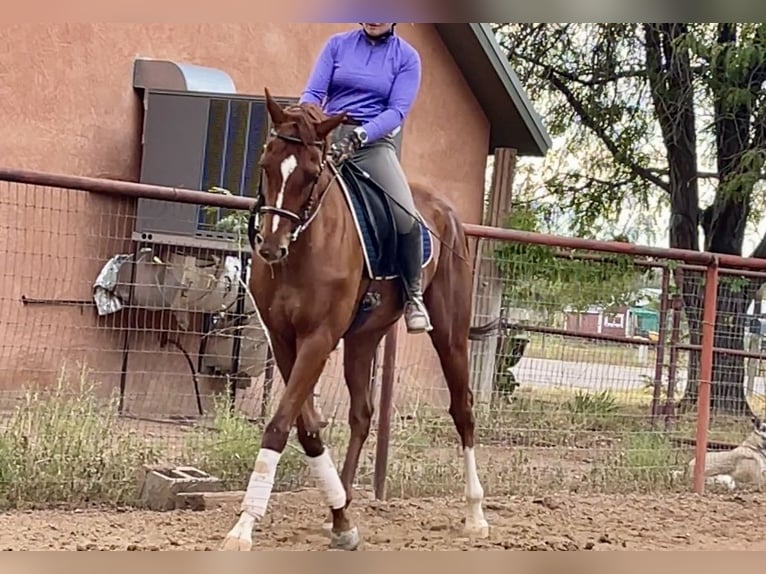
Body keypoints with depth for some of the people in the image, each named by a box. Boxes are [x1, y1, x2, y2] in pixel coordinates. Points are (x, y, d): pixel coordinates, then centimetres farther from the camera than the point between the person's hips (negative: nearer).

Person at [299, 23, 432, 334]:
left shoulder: (406, 57, 5)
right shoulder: (338, 44, 10)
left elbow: (397, 110, -6)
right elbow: (313, 93, 3)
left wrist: (360, 135, -23)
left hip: (374, 145, -2)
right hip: (328, 137, 2)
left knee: (406, 218, -24)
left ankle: (414, 296, -5)